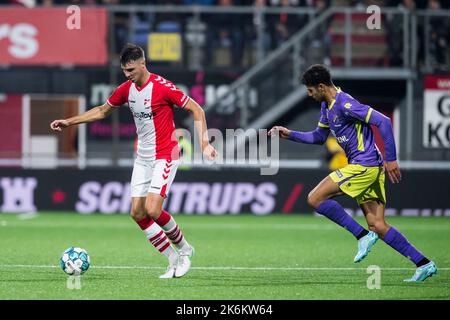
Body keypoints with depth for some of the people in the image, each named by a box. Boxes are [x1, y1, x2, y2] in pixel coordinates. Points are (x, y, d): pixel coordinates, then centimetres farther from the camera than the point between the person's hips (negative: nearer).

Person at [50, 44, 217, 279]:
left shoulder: (162, 87, -17)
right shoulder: (126, 89, 4)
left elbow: (196, 110, -12)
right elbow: (102, 111, 21)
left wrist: (204, 144, -21)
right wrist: (68, 122, 17)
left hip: (164, 156, -7)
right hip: (142, 158, 7)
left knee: (153, 210, -18)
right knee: (137, 213, -1)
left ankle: (184, 249, 7)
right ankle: (174, 261, 7)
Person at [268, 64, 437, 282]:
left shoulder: (344, 104, -16)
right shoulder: (327, 106, 15)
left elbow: (383, 122, -20)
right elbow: (319, 137, 30)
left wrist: (391, 159, -20)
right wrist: (290, 135, 18)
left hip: (364, 164, -10)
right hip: (368, 167, 10)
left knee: (315, 199, -9)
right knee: (377, 225, 5)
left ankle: (363, 236, -8)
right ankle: (423, 264, 3)